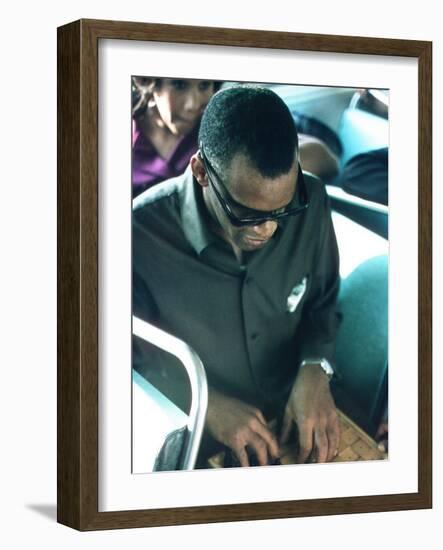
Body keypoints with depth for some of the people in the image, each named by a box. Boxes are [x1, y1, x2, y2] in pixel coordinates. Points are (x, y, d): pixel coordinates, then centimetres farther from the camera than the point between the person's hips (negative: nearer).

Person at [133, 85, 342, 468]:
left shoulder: (310, 203, -10)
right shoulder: (142, 235, -21)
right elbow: (134, 358, -9)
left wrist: (315, 370, -11)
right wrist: (205, 404, -21)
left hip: (298, 431, 4)